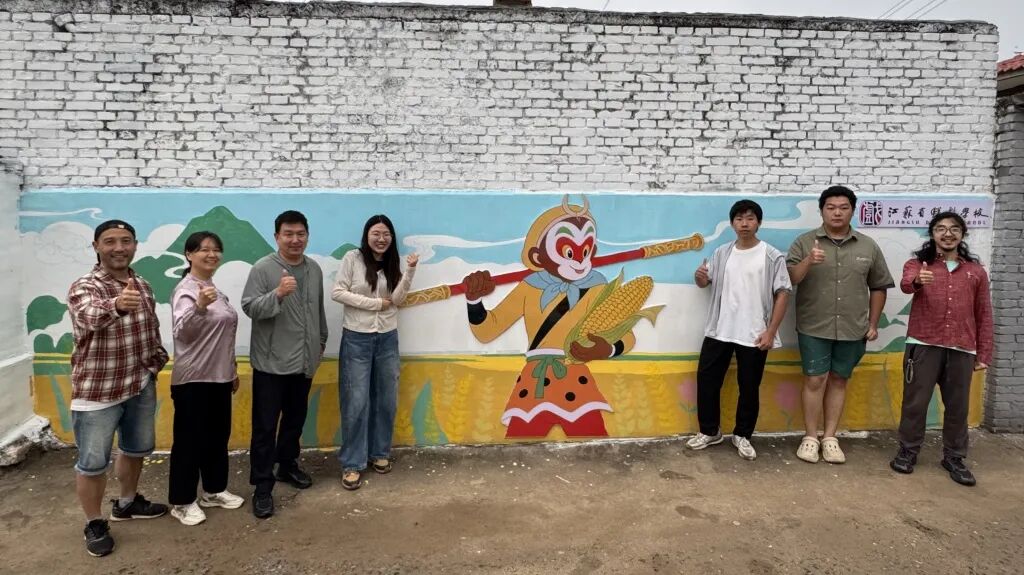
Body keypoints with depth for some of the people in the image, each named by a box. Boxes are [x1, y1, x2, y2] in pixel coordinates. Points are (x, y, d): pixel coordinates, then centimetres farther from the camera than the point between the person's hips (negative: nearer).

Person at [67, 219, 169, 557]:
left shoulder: (142, 286, 4)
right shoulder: (84, 287, -16)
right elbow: (90, 315, -40)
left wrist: (156, 361, 5)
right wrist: (117, 305, -61)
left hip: (141, 385, 7)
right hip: (96, 390, -6)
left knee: (135, 449, 22)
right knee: (93, 463, 6)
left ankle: (127, 504, 43)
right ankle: (94, 524, 25)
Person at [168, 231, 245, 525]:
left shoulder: (215, 289, 12)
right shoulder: (186, 290, -14)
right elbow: (181, 331, -29)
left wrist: (232, 369, 21)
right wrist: (199, 307, -46)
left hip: (219, 376, 9)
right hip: (193, 379, -9)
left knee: (218, 435, 16)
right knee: (189, 440, 1)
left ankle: (214, 490, 30)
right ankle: (182, 502, 13)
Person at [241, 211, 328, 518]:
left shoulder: (314, 269, 8)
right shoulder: (263, 268, -10)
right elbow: (249, 308, -17)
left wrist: (321, 342, 22)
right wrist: (278, 294, -31)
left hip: (304, 362, 6)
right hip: (271, 363, -6)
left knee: (295, 419, 18)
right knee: (265, 425, 0)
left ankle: (288, 465, 36)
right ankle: (262, 485, 8)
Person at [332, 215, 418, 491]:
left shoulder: (393, 263, 7)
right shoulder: (353, 258, -6)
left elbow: (397, 300, -4)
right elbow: (337, 292, -13)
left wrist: (410, 271, -17)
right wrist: (375, 303, -12)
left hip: (387, 339, 4)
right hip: (357, 339, -4)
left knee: (386, 401, 11)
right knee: (356, 403, -2)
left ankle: (379, 453, 28)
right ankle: (352, 464, 9)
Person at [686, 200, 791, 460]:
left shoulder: (772, 256, -6)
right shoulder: (722, 253, 6)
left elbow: (782, 294, -6)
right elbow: (705, 282, 16)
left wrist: (771, 331, -11)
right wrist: (700, 277, -10)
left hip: (754, 335, -4)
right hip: (718, 331, 4)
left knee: (749, 387, 8)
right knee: (706, 380, 8)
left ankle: (742, 436, 26)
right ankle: (709, 431, 25)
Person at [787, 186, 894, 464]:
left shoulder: (868, 246, 5)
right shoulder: (805, 242, -2)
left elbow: (878, 287, 11)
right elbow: (788, 279, -10)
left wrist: (873, 323, 7)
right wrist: (808, 261, -28)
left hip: (852, 330, 3)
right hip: (814, 328, -2)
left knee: (838, 380, 10)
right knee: (815, 380, 0)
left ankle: (830, 438, 19)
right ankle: (810, 437, 11)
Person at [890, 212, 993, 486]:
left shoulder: (976, 271, 10)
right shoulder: (917, 264, 4)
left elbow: (984, 315, 12)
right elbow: (906, 283, -21)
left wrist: (983, 353, 8)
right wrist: (917, 280, -45)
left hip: (962, 350, 2)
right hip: (923, 345, -2)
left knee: (958, 405, 9)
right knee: (915, 401, 3)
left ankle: (954, 457, 23)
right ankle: (908, 451, 18)